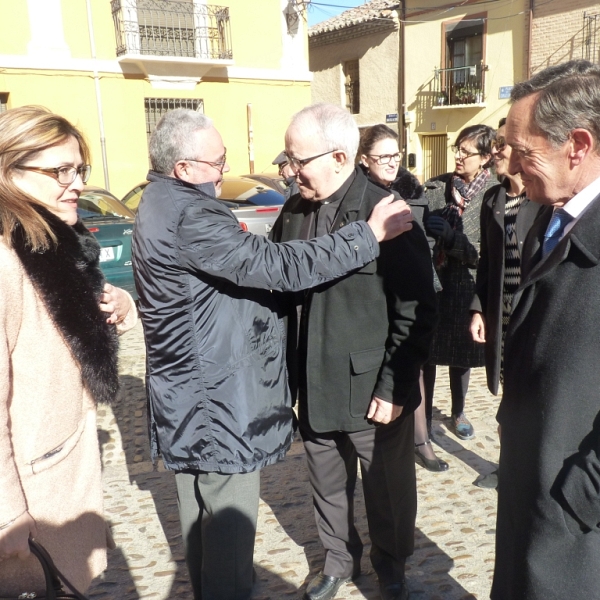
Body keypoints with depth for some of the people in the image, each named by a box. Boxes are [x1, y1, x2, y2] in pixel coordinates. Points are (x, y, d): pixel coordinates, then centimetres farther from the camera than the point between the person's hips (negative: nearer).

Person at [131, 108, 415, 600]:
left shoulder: (163, 201, 9)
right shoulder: (188, 216, -24)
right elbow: (274, 265, -29)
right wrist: (370, 234, -23)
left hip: (191, 389, 11)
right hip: (218, 396, -11)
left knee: (200, 504, 24)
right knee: (231, 512, 5)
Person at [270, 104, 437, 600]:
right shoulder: (294, 212, 2)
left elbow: (417, 311, -15)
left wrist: (394, 387, -16)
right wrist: (287, 370, 5)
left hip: (371, 390, -5)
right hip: (314, 386, 5)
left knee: (387, 487, 16)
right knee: (327, 485, 21)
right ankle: (339, 559, 46)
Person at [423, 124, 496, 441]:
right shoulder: (435, 187, -2)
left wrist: (452, 237, -22)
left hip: (466, 289, -1)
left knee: (460, 355, 16)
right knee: (426, 354, 6)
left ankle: (458, 413, 37)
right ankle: (424, 416, 23)